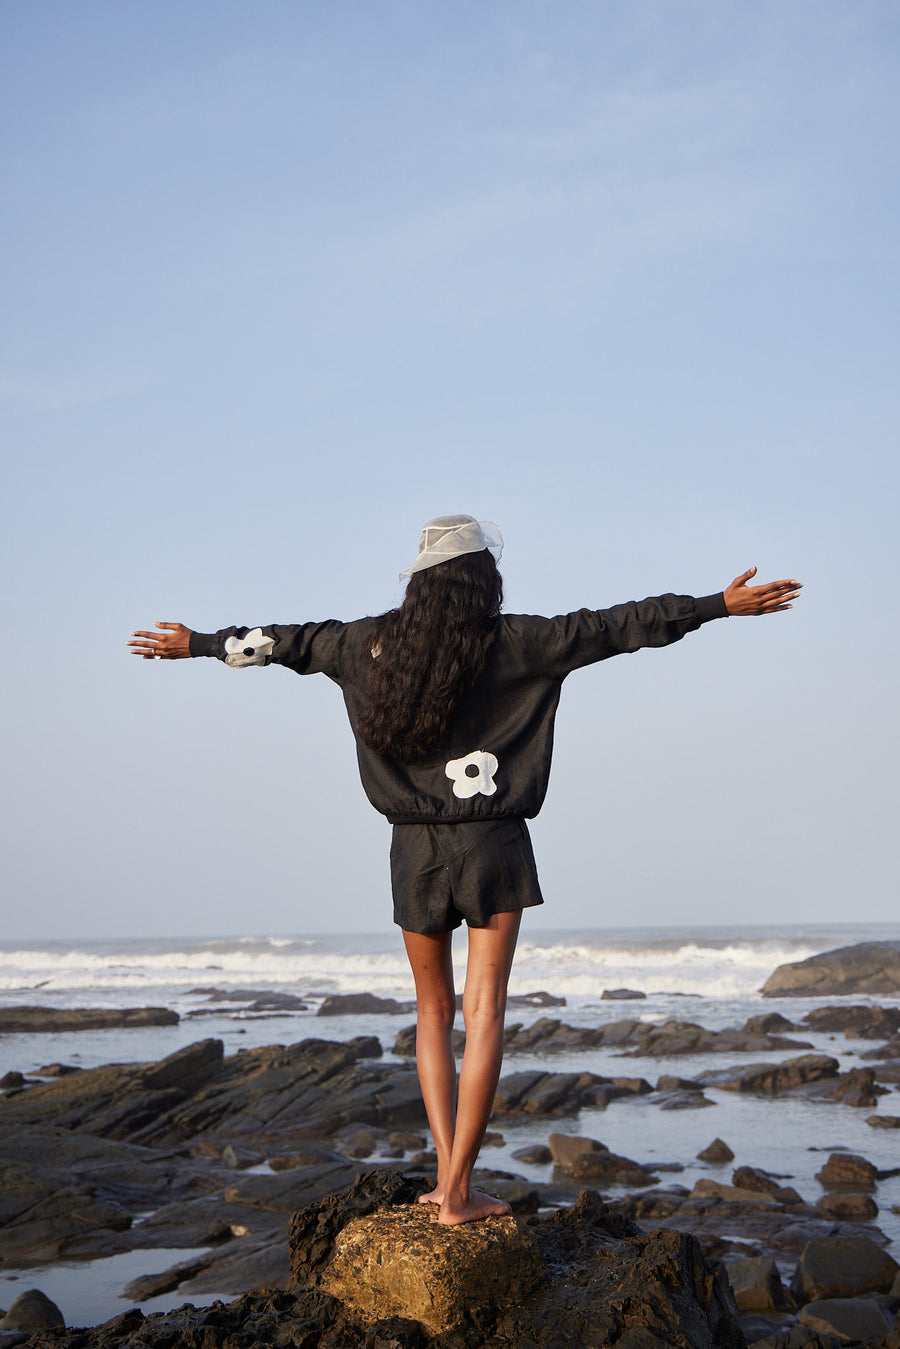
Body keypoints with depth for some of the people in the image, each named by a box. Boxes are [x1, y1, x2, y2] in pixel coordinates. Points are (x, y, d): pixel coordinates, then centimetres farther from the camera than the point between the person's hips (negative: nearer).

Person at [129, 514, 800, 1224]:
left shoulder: (372, 643, 2)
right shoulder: (514, 643, -6)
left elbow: (290, 641, 14)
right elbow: (615, 626, -4)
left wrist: (199, 643, 29)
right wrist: (721, 605, 1)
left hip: (415, 846, 3)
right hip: (492, 845, -3)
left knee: (434, 1011, 15)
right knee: (483, 1013, -1)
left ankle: (448, 1172, 9)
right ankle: (457, 1189, -3)